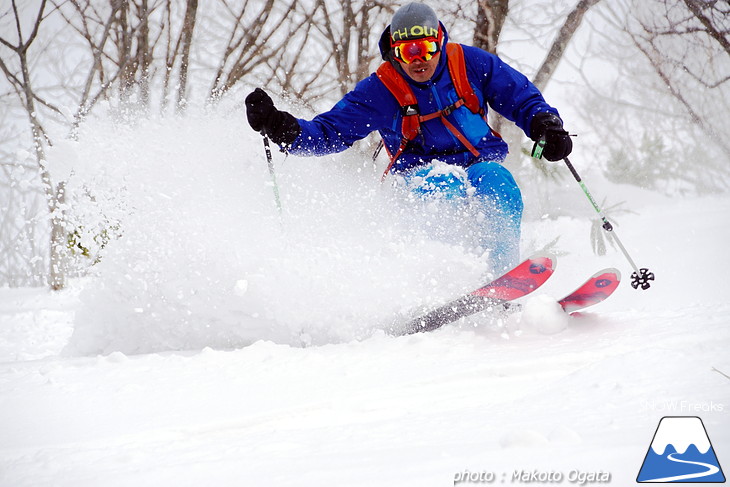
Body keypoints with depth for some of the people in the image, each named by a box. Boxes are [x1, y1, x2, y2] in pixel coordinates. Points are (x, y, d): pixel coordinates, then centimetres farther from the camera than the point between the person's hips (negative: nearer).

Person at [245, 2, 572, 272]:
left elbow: (522, 97, 7)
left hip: (481, 165, 2)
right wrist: (280, 128, -20)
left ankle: (505, 274, -30)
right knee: (443, 182, -37)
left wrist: (546, 126, -14)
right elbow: (329, 133, -3)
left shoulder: (470, 64, -2)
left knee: (496, 181, -34)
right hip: (423, 172, -1)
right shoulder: (380, 90, -4)